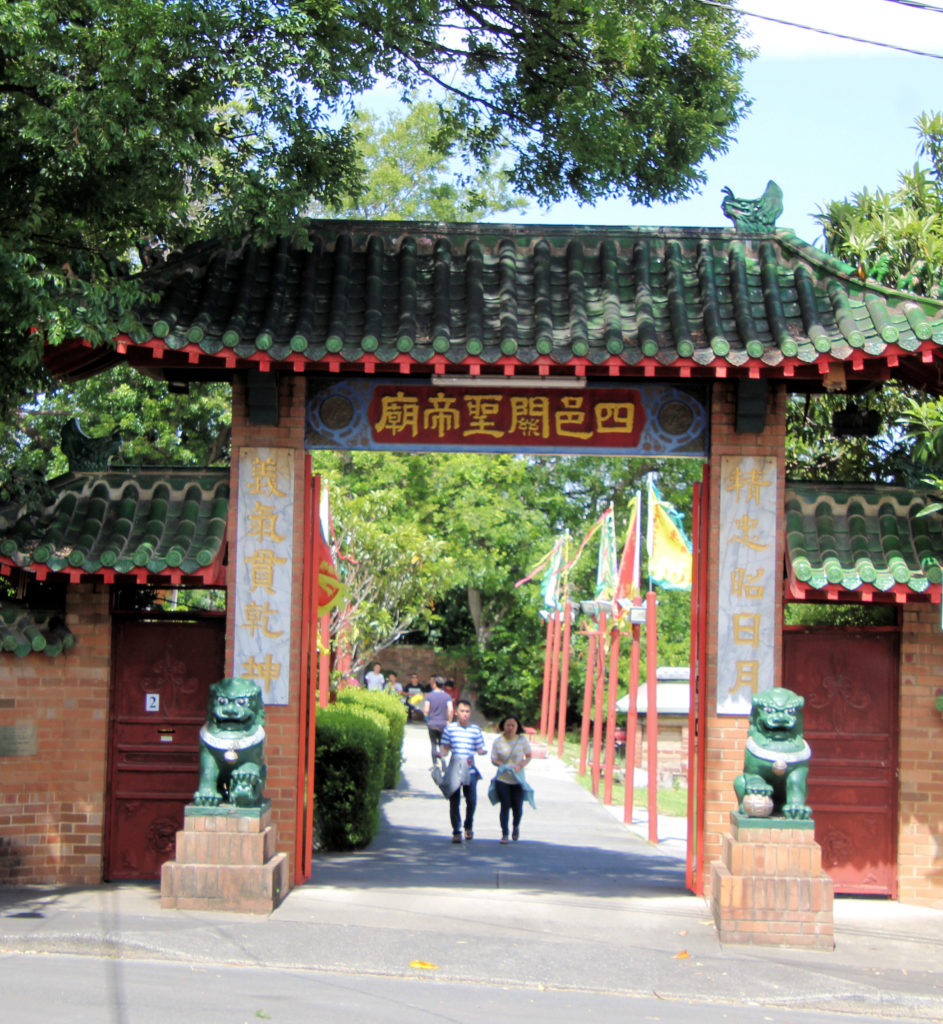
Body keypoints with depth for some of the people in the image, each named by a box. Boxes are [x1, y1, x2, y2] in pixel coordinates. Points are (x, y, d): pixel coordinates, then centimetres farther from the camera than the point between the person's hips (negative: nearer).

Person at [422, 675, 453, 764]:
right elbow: (450, 710, -11)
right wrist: (449, 721, 0)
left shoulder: (429, 695, -3)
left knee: (433, 744, 6)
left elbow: (426, 710, -8)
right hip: (443, 724, 1)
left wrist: (427, 721, 6)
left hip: (432, 724, -1)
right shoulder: (447, 696, 0)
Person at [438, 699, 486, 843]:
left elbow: (480, 749, 8)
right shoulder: (450, 728, 3)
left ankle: (468, 827, 26)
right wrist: (441, 753, -15)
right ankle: (456, 832, 9)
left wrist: (484, 750, -14)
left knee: (472, 801, 1)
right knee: (454, 801, 0)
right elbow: (445, 748, 6)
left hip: (470, 771, 1)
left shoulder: (476, 729, 6)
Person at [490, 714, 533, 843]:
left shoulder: (522, 740, -4)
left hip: (518, 780, 1)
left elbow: (528, 756, 4)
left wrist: (521, 766, -15)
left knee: (517, 807, 2)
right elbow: (494, 759, -1)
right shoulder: (498, 742, -6)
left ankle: (516, 826, 34)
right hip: (502, 779, -1)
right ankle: (504, 834, 11)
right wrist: (503, 766, -21)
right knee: (505, 806, -4)